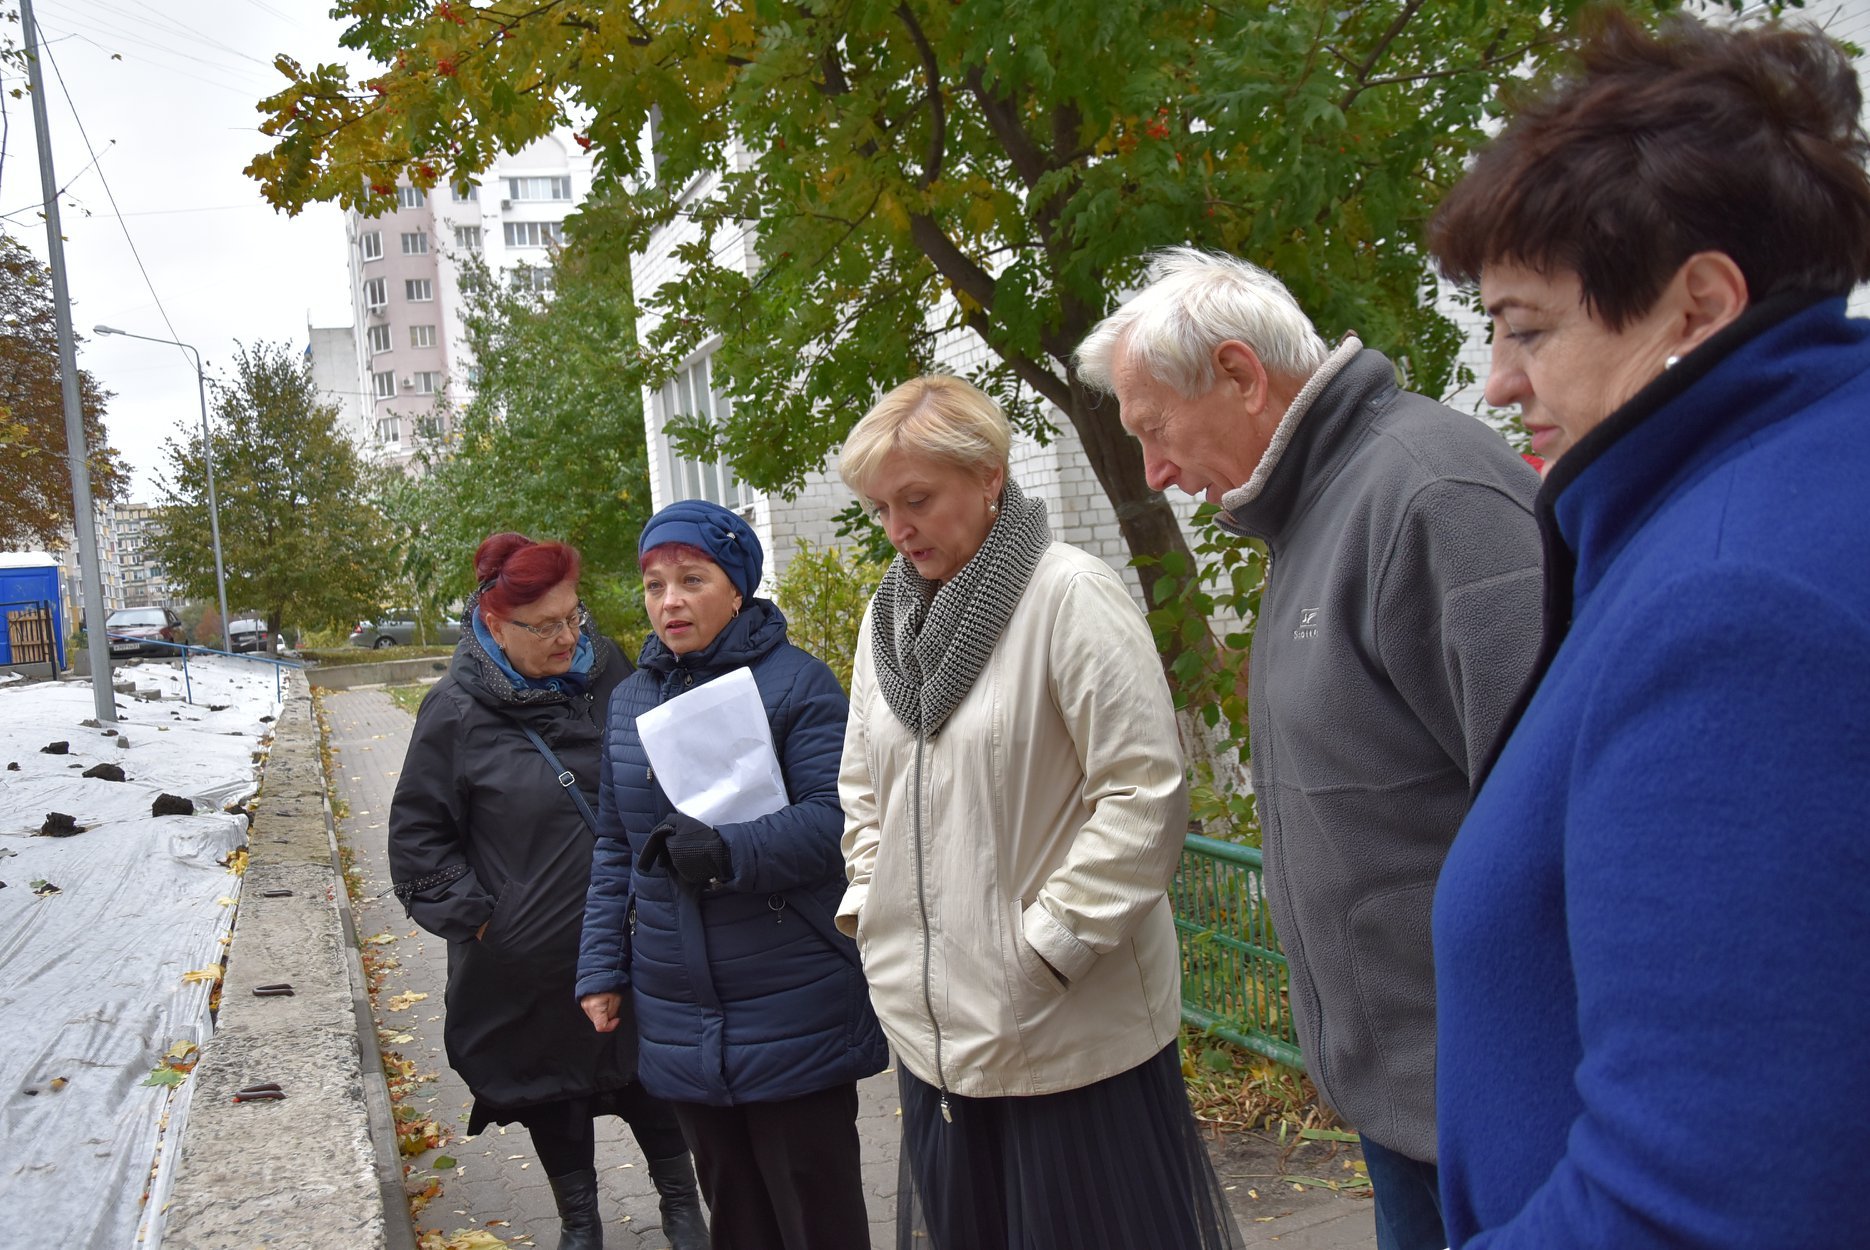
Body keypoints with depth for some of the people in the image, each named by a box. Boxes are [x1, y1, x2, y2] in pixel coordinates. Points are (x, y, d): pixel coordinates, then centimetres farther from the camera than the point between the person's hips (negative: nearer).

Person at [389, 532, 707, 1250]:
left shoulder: (605, 672, -3)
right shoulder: (457, 713, -12)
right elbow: (417, 834, -2)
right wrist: (468, 914, -8)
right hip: (528, 959, -2)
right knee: (550, 1089, 15)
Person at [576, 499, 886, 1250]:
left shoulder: (795, 682, -8)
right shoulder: (631, 698, 10)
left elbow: (834, 819, -17)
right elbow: (615, 850, 16)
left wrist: (728, 851, -30)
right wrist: (602, 970, 12)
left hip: (792, 1013, -5)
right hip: (679, 1020, 6)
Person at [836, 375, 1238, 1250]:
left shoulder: (1068, 593, -12)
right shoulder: (888, 616, 9)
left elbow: (1144, 786, -16)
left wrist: (1051, 944, -15)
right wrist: (868, 910, 9)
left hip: (1070, 1026, -6)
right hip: (933, 1022, 6)